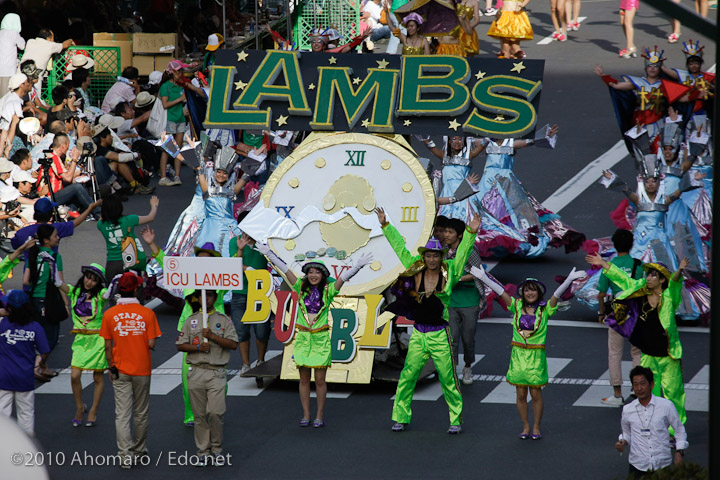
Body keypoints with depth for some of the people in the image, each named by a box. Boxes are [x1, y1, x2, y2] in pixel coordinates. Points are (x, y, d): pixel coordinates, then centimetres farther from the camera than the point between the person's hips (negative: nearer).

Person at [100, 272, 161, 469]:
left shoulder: (109, 314, -7)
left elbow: (108, 346, -3)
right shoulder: (147, 313, -11)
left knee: (122, 414, 0)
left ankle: (126, 455, -8)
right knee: (141, 413, 15)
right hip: (142, 370, 0)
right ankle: (139, 450, 27)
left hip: (120, 370, 0)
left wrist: (111, 367, 9)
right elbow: (151, 344, -12)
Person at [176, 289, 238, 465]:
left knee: (216, 412, -12)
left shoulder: (224, 320, 8)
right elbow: (180, 345, 8)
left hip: (217, 373, -2)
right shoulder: (191, 321, 12)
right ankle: (203, 452, 9)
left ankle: (217, 448, 6)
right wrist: (198, 347, -9)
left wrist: (212, 336, -12)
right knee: (200, 414, 2)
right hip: (196, 373, 2)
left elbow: (233, 344, -2)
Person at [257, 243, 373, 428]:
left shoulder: (328, 290, 0)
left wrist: (358, 265, -20)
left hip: (321, 339, -2)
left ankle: (320, 416, 8)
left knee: (320, 379, 0)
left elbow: (345, 276, -7)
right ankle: (306, 415, 13)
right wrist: (269, 254, 5)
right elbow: (284, 269, 5)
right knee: (304, 379, 6)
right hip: (303, 337, 2)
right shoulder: (301, 288, 5)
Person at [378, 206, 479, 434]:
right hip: (418, 334, 3)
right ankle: (401, 417, 12)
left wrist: (471, 232, -25)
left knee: (448, 379, 0)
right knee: (407, 377, 2)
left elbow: (462, 253, -11)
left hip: (440, 336, -2)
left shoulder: (449, 272, -3)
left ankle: (456, 419, 11)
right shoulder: (414, 269, 3)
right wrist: (385, 225, 10)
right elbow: (399, 247, 9)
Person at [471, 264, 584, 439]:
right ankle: (525, 427, 18)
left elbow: (558, 294, -13)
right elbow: (499, 291, 1)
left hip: (536, 356, -2)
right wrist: (483, 278, -2)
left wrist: (569, 280, -25)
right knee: (521, 394, 6)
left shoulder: (545, 309, -2)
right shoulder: (517, 306, 3)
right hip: (518, 354, 2)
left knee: (536, 394, 4)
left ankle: (536, 428, 16)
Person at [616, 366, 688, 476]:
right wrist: (623, 442, -3)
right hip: (638, 465, 1)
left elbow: (679, 430, 7)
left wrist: (679, 452, -3)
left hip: (663, 464, -1)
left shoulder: (666, 406, -3)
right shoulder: (627, 410, 3)